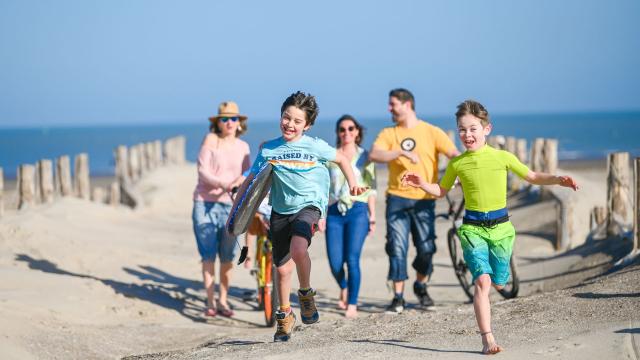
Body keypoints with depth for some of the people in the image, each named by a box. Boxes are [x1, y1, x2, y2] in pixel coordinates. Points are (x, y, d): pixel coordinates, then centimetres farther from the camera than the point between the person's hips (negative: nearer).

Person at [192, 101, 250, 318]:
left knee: (227, 257, 4)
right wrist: (222, 184, -27)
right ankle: (210, 302, 4)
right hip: (206, 203, -3)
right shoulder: (211, 139, -2)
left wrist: (243, 181, -17)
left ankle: (223, 301, 16)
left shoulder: (243, 147, 9)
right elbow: (203, 171, -11)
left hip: (230, 205, 3)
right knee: (208, 255, -2)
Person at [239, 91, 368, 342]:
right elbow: (249, 181, 6)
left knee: (298, 249, -31)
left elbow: (341, 159, 12)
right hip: (280, 211, 3)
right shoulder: (268, 150, -1)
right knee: (282, 267, 10)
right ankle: (285, 315, 33)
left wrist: (352, 183, -2)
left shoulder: (315, 146, -5)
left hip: (308, 206, -3)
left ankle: (306, 293, -4)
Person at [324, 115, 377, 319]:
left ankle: (352, 304, -3)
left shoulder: (364, 156, 8)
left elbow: (371, 188, 8)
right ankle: (344, 288, 31)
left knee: (352, 259, -14)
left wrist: (372, 217, 3)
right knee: (335, 262, -3)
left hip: (357, 211, -1)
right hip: (335, 212, 1)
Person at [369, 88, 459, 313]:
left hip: (424, 200, -1)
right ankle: (398, 298, 0)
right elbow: (374, 155, -9)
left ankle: (421, 287, 26)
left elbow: (453, 154, -7)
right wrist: (402, 153, -23)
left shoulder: (431, 132, 4)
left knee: (426, 248, 0)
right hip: (397, 198, 1)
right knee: (397, 248, -5)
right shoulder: (388, 134, 9)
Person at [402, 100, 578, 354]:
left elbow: (532, 177, 8)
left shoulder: (502, 157, -2)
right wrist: (422, 185, -2)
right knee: (482, 281, -17)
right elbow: (441, 191, 16)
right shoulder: (457, 163, 1)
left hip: (500, 226, 1)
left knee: (498, 283, 7)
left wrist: (558, 180, -7)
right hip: (472, 228, -1)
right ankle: (487, 339, -15)